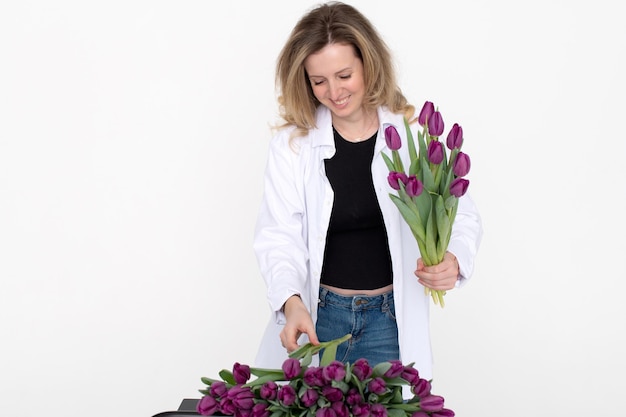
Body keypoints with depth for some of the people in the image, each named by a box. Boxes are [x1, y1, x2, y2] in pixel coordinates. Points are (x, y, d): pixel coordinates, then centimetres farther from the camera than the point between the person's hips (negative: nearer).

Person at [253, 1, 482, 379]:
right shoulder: (292, 143, -4)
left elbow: (462, 216, -5)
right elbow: (279, 234, -8)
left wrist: (454, 259, -28)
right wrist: (291, 302, -26)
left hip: (391, 318, 0)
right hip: (316, 316, 1)